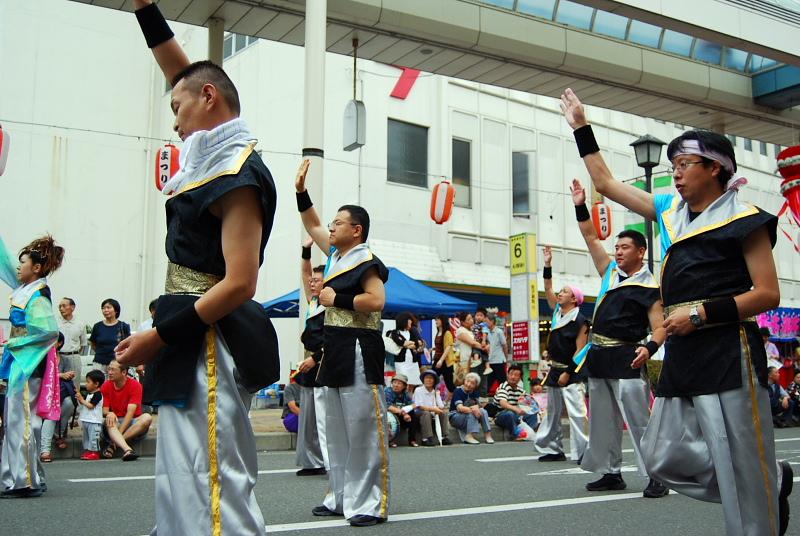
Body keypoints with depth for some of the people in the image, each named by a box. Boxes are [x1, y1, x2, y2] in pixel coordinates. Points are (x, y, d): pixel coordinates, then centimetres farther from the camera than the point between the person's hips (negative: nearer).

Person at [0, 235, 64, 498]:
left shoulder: (38, 296, -14)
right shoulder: (25, 288, 10)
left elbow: (50, 331, -24)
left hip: (28, 365, -9)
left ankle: (25, 481, -1)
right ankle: (30, 478, 19)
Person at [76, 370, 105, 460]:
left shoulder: (97, 395, -15)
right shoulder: (89, 393, 14)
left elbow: (90, 406, -21)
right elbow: (84, 404, 19)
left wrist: (82, 400, -14)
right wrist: (79, 398, 3)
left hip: (94, 421, -10)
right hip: (86, 420, 10)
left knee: (93, 437, -6)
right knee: (86, 437, 15)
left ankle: (94, 452, -1)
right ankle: (87, 450, 22)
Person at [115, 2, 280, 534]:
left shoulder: (238, 175, -14)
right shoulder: (215, 156, 13)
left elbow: (239, 285, -20)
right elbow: (181, 69, 24)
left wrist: (158, 337, -17)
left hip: (208, 347, -10)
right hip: (198, 347, 10)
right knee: (185, 493, 14)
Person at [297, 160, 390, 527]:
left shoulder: (365, 261, -10)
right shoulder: (337, 255, 15)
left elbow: (376, 301, -22)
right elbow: (313, 226, 28)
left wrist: (337, 298, -14)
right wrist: (301, 191, 21)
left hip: (359, 351, -10)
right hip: (335, 350, 10)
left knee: (363, 428, -8)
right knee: (336, 430, 13)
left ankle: (370, 504, -3)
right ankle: (341, 498, 22)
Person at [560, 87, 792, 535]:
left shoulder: (743, 218, -4)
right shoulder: (671, 210, 14)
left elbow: (768, 295, -9)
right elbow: (605, 183, 20)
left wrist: (702, 313, -16)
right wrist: (581, 128, 20)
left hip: (728, 354, -7)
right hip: (682, 356, 7)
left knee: (742, 471, -5)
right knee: (666, 459, 8)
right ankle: (773, 481, 24)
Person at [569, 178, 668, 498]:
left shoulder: (649, 287, -6)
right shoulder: (610, 272, 12)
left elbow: (660, 328, -11)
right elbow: (591, 238, 14)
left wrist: (649, 348, -30)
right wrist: (581, 207, 5)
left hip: (626, 358, -7)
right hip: (599, 355, 7)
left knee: (638, 420, -9)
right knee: (603, 420, 11)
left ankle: (656, 477, -3)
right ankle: (612, 474, 20)